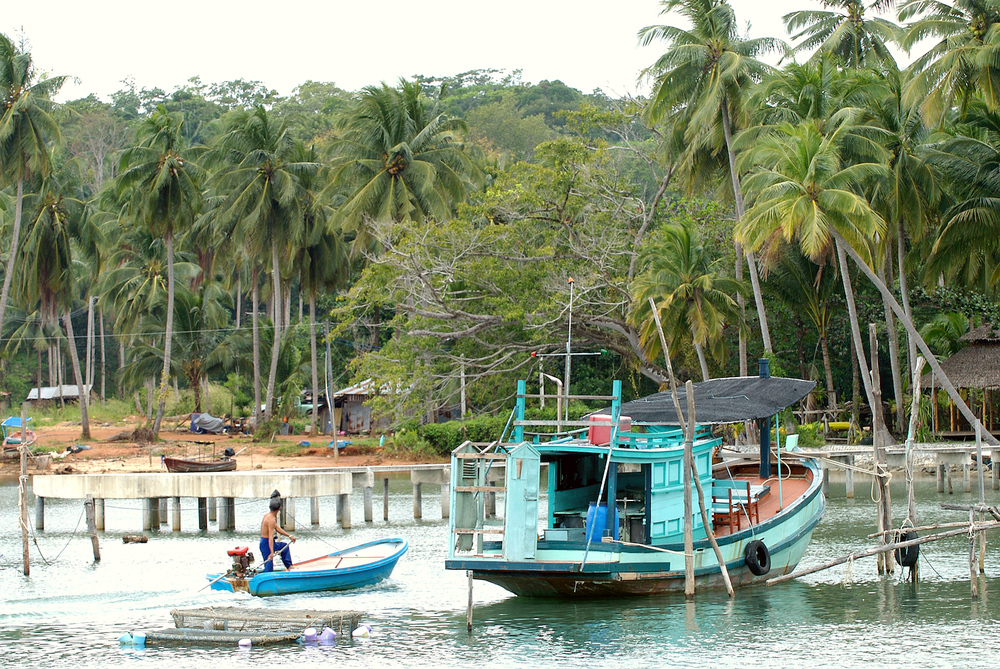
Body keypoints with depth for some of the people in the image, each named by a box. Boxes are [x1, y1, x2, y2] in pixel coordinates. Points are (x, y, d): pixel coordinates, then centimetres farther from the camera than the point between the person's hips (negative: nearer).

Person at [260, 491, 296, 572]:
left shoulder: (267, 515, 6)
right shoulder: (271, 520, -24)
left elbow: (277, 528, 17)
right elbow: (270, 537, -31)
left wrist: (289, 536, 18)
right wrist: (272, 553, -36)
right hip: (266, 544, -10)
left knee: (285, 546, 30)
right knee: (269, 568, -8)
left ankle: (289, 566, 37)